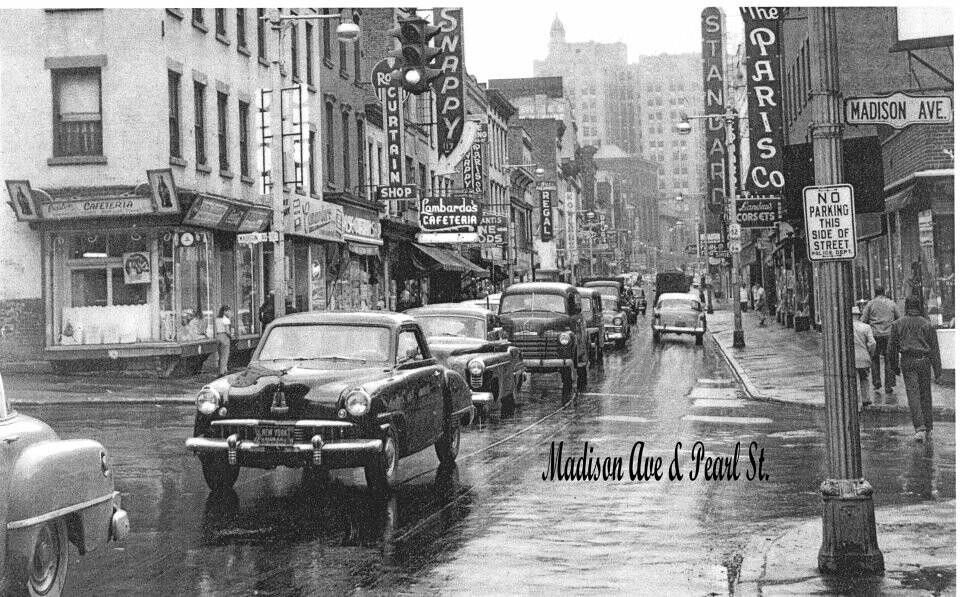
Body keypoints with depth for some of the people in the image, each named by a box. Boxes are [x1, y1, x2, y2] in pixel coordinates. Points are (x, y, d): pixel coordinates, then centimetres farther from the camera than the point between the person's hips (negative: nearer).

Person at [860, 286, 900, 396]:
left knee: (874, 359, 9)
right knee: (889, 360, 7)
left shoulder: (870, 304, 1)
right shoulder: (892, 304, 6)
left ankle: (876, 385, 4)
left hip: (875, 335, -1)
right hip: (889, 334, 1)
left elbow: (863, 320, -2)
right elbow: (899, 318, 7)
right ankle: (889, 385, 5)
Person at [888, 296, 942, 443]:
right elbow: (934, 349, -1)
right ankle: (928, 429, 19)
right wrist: (938, 371, 2)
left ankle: (919, 428, -21)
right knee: (926, 395, 12)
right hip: (924, 361, 1)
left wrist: (894, 365, 17)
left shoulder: (897, 324, 2)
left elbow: (892, 347, 5)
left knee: (913, 395, -5)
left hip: (907, 361, -1)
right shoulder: (927, 325, 1)